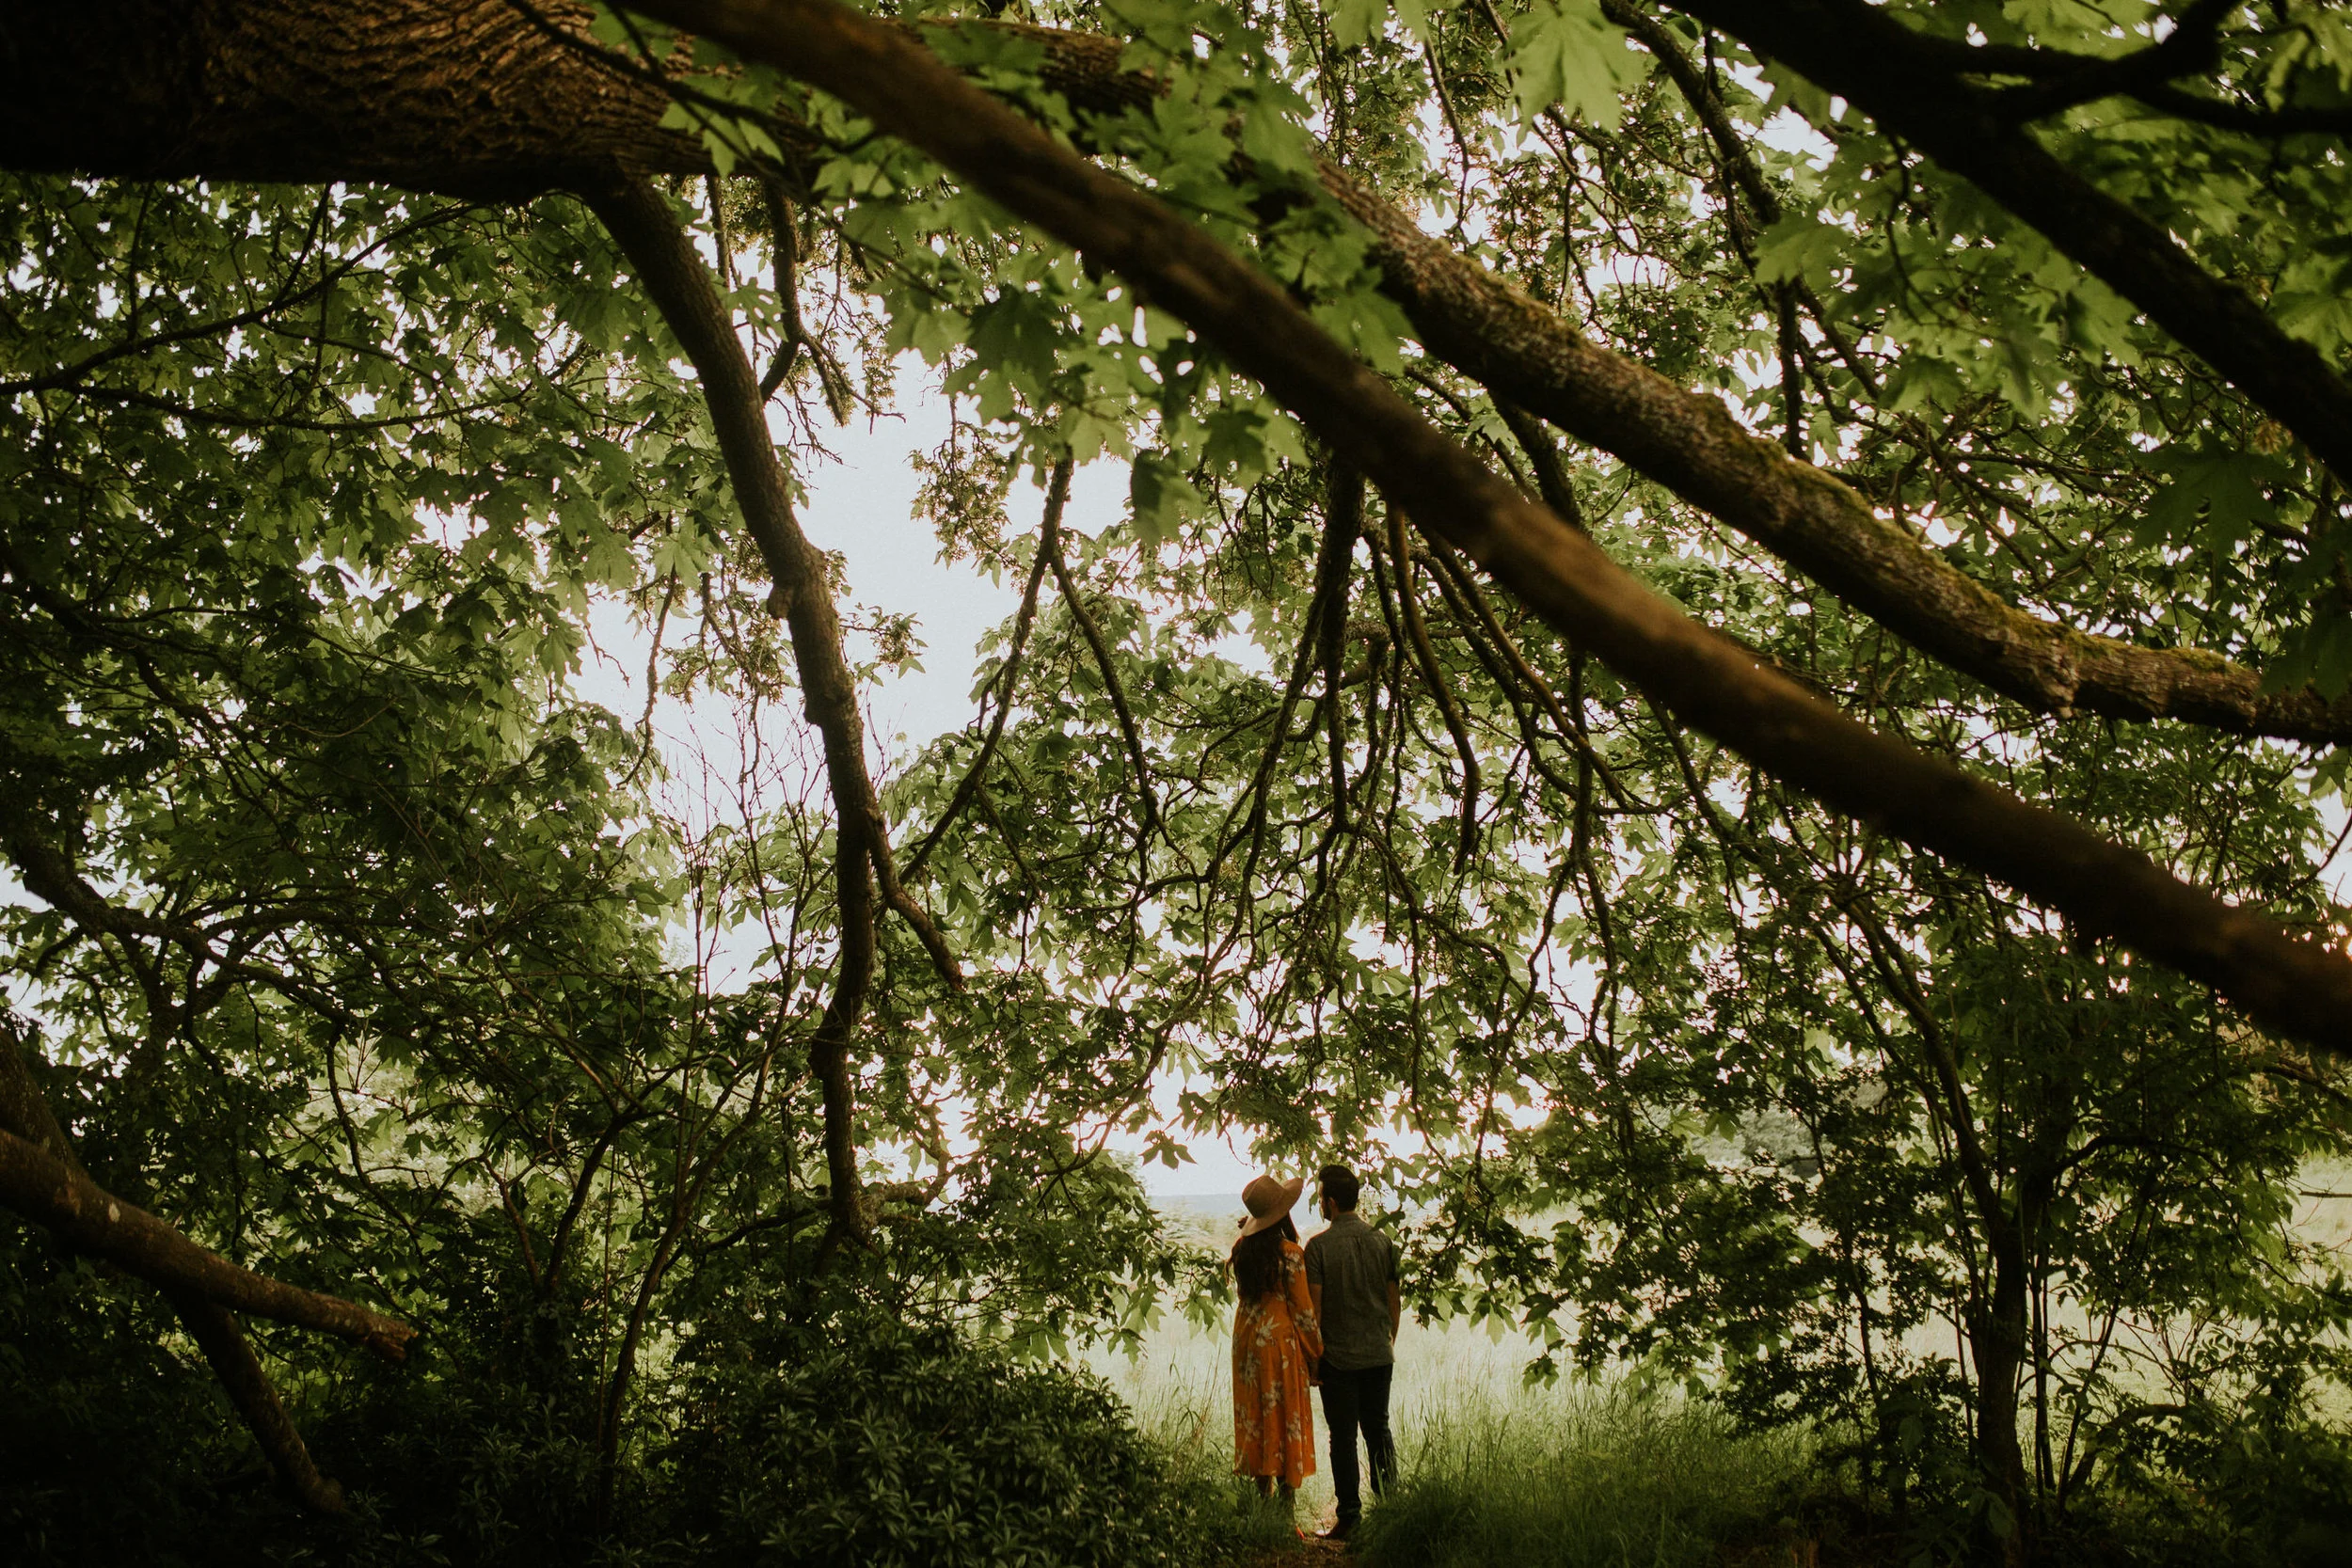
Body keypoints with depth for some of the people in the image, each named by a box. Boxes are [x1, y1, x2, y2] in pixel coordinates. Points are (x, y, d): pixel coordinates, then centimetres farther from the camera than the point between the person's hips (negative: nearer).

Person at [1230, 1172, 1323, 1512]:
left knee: (1254, 1416, 12)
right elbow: (1304, 1310, -11)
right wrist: (1317, 1354, 0)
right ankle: (1286, 1498, 2)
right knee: (1287, 1418, 1)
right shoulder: (1290, 1254, -14)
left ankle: (1263, 1490, 17)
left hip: (1246, 1338, 6)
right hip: (1281, 1341, -6)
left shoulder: (1242, 1249, 1)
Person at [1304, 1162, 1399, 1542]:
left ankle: (1350, 1517, 4)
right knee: (1379, 1431, 13)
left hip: (1338, 1357, -4)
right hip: (1379, 1354, 4)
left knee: (1343, 1437, 2)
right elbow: (1395, 1299, 8)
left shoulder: (1319, 1246, -11)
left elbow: (1314, 1306, -11)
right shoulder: (1382, 1241, 2)